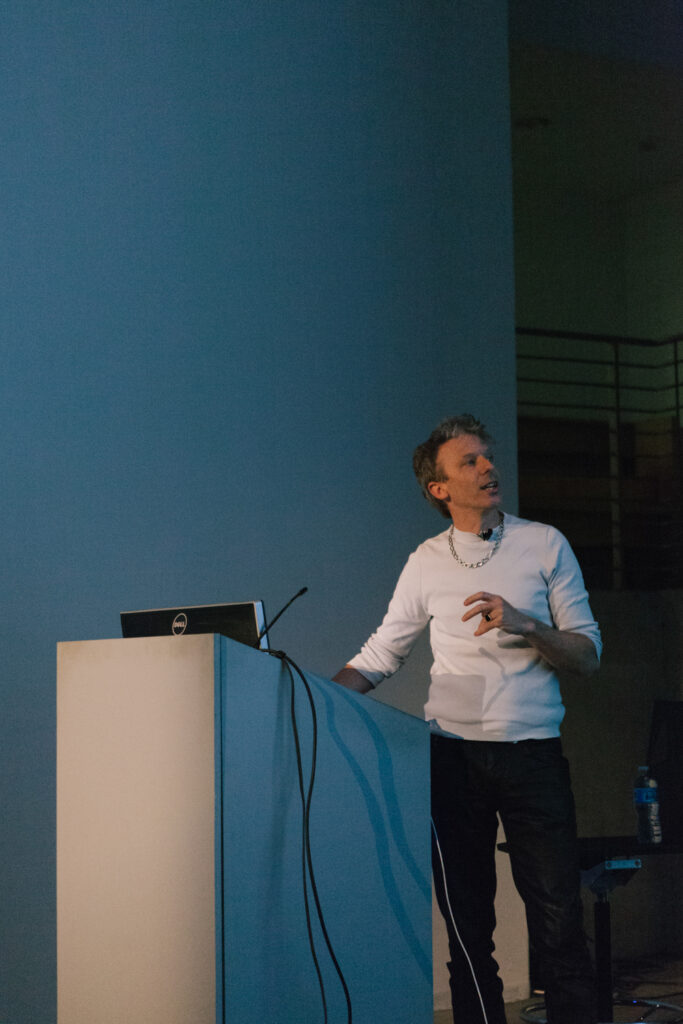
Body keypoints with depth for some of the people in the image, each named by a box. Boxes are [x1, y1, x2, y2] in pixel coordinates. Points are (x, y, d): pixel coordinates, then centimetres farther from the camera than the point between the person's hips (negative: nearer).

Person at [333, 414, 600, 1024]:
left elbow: (588, 656, 3)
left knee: (559, 923, -5)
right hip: (452, 755, 2)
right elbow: (380, 655, 14)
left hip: (533, 751, -1)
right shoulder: (426, 563, 9)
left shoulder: (545, 545, 4)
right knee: (467, 928, 4)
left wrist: (523, 624, -14)